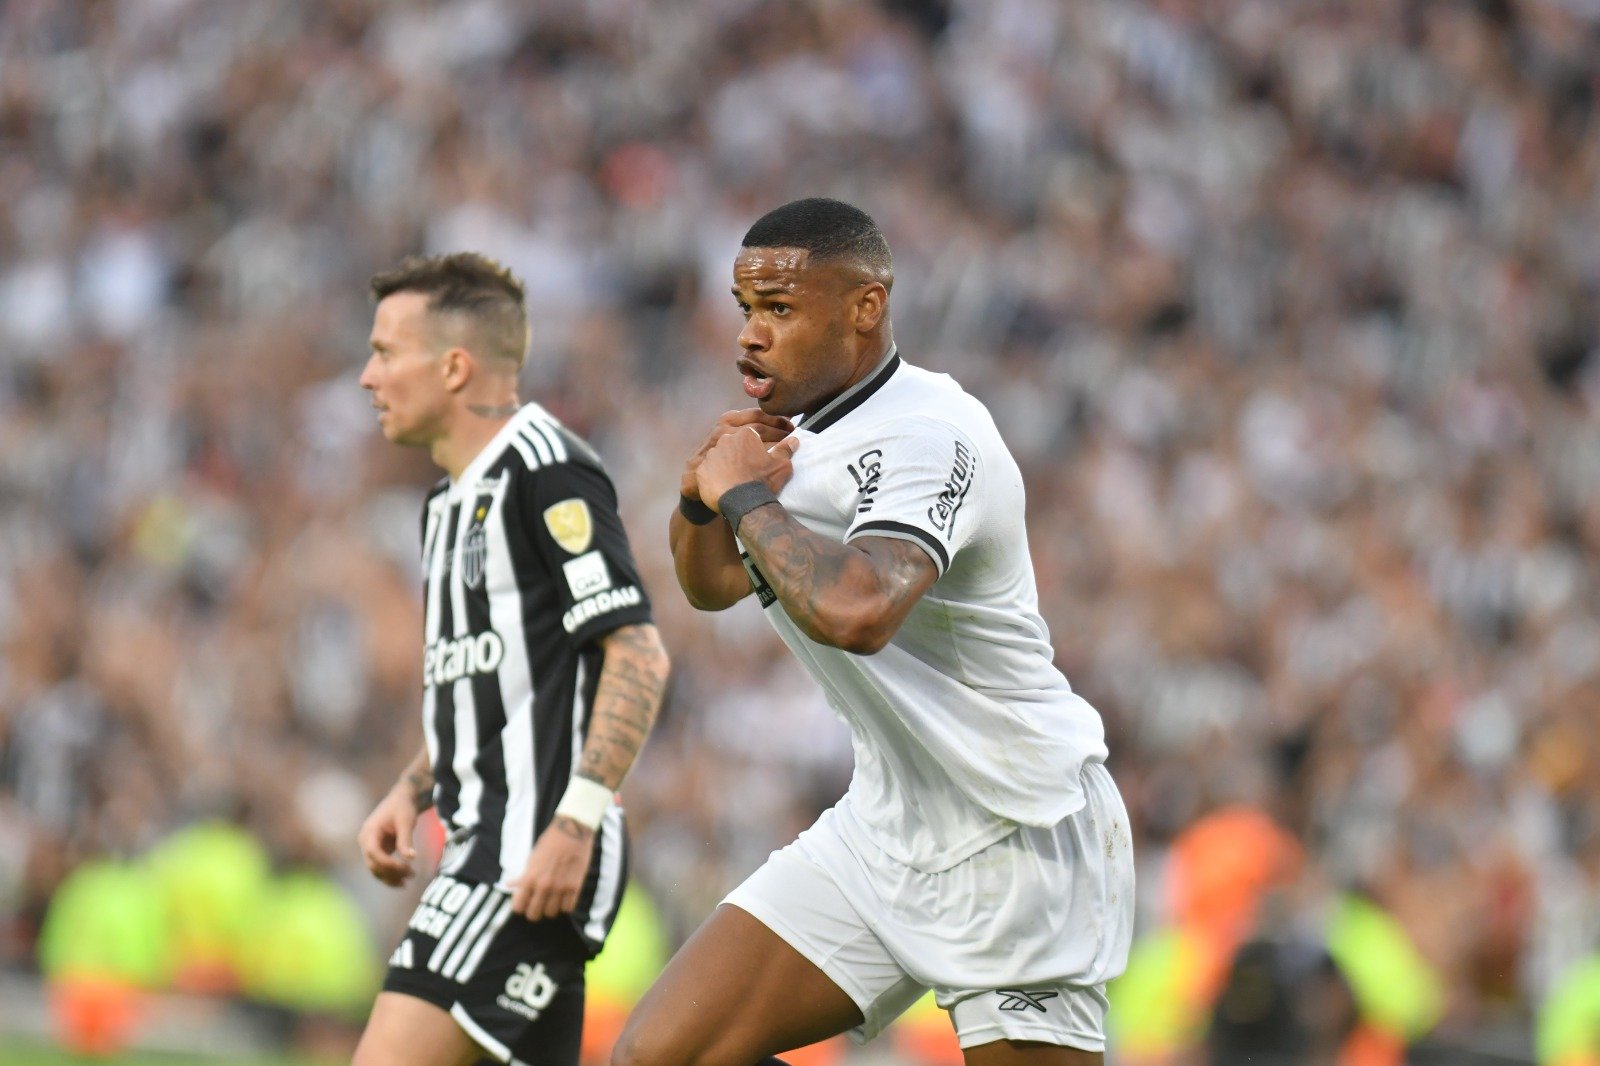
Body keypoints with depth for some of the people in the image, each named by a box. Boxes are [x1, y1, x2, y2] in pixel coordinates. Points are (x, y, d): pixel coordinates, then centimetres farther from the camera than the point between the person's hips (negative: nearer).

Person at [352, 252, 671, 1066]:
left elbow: (638, 658, -17)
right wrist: (410, 793, 14)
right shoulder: (450, 503, 20)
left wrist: (575, 823, -23)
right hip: (490, 846, 10)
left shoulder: (545, 467, -10)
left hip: (537, 854, -10)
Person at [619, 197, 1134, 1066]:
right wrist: (702, 499, 0)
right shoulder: (799, 433, 6)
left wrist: (744, 494, -25)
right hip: (883, 827, 8)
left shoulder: (930, 436, -22)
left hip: (1019, 847, -8)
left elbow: (856, 612, -41)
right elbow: (711, 585, 23)